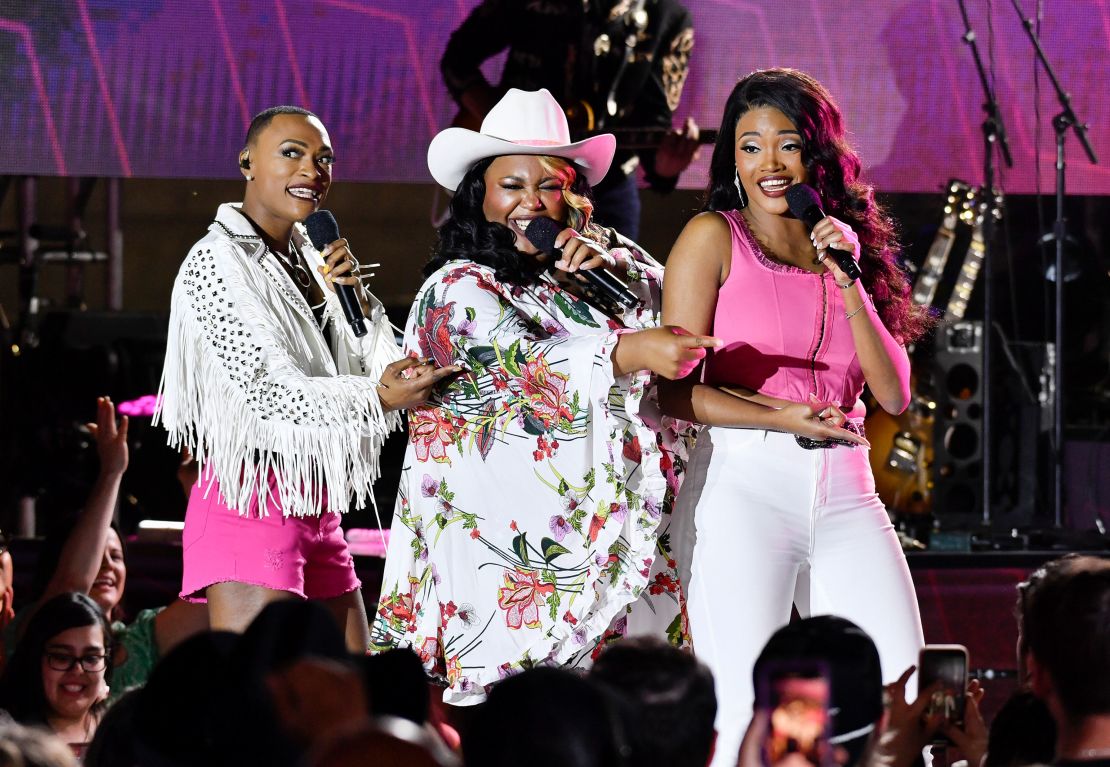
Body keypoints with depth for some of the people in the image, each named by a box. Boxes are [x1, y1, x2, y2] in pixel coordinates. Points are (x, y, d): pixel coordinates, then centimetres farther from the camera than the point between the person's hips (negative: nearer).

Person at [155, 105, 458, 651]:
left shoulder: (306, 261, 17)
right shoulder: (218, 260, -9)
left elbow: (365, 370, 17)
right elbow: (267, 390, -19)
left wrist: (355, 299, 1)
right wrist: (377, 397, -28)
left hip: (316, 511, 9)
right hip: (252, 502, -9)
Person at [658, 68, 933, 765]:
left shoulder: (848, 244, 17)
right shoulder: (714, 237, 4)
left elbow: (894, 394, 8)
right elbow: (676, 390, -2)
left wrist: (847, 280, 0)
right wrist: (780, 416, -14)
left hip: (845, 492, 4)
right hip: (743, 483, -4)